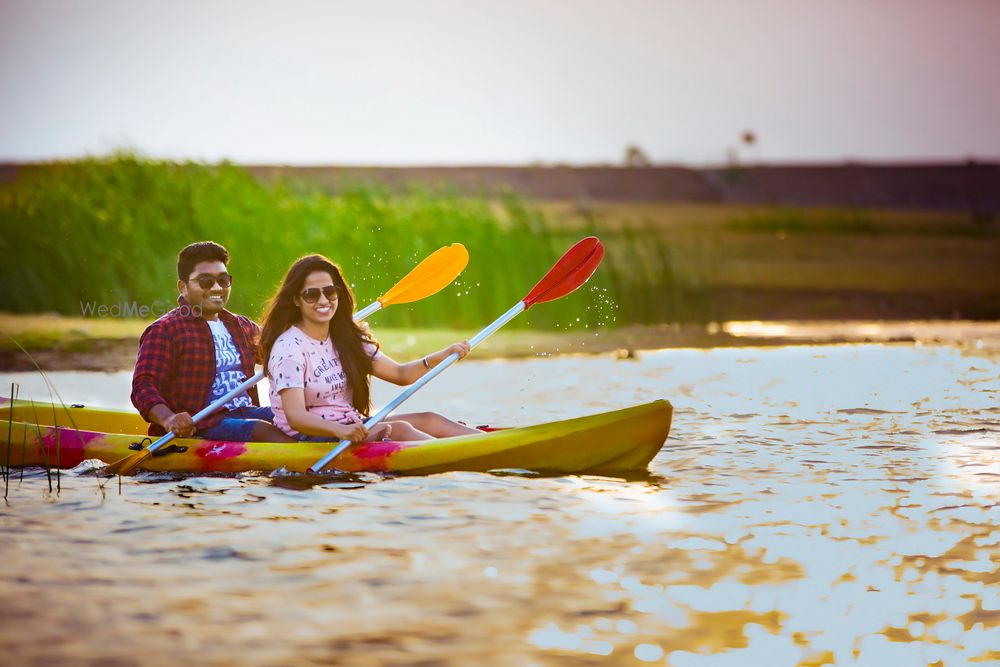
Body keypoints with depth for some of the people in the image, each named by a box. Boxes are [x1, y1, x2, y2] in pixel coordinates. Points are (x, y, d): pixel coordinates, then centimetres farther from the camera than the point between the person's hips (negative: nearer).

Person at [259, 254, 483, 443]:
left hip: (350, 429, 8)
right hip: (308, 440, -8)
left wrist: (445, 355, -3)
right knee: (398, 430, -27)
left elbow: (400, 374, 13)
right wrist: (339, 430, -42)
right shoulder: (288, 348, -13)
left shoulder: (347, 340, 14)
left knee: (428, 421, -9)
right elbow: (295, 417, -24)